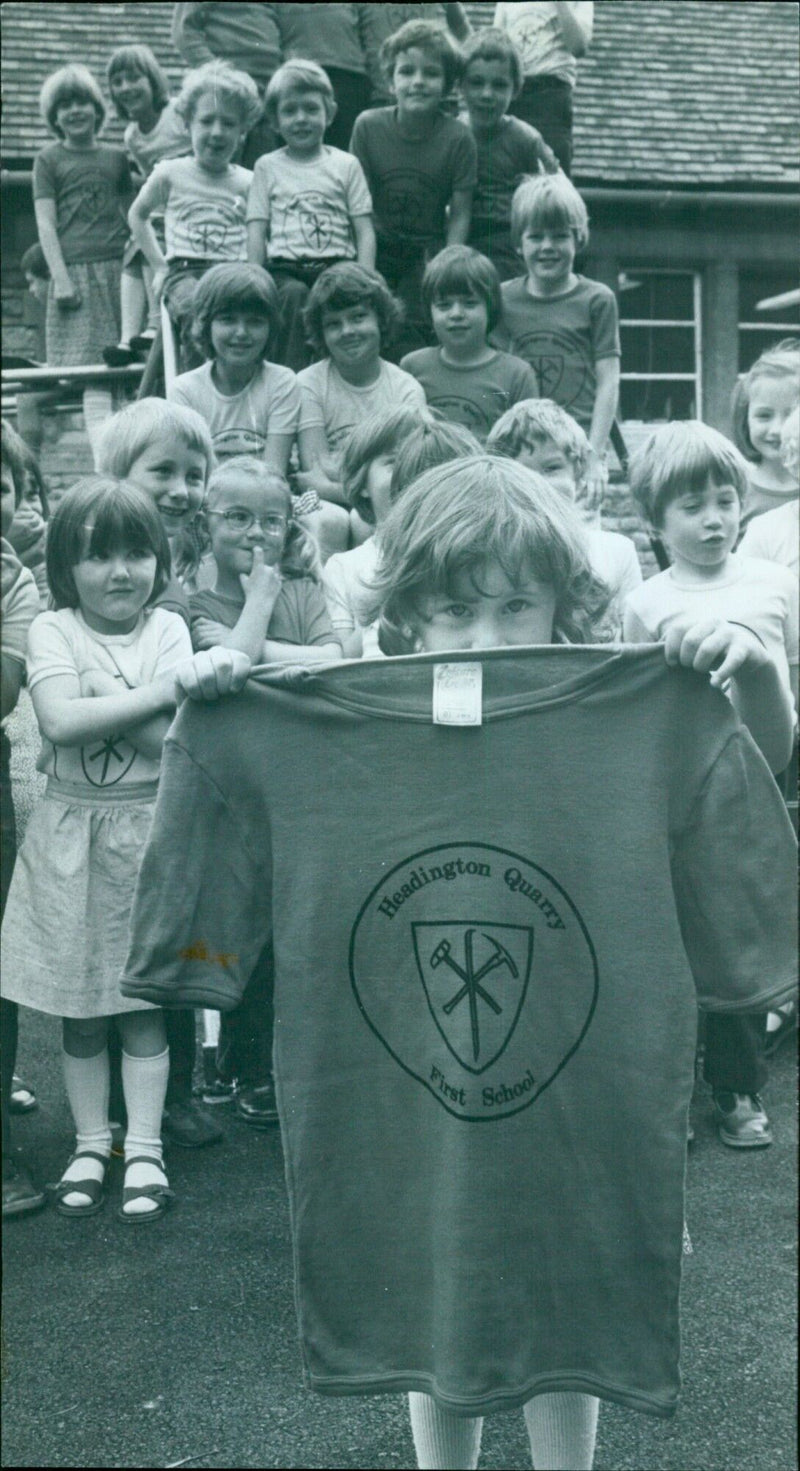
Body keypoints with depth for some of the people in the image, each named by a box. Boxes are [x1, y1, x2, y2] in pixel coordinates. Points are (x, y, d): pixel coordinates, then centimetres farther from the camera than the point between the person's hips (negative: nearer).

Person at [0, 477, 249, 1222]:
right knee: (79, 1010, 9)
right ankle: (90, 1145, 23)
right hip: (70, 832, 0)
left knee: (142, 1004, 7)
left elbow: (168, 739, -11)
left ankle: (144, 1149, 17)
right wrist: (166, 689, -26)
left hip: (148, 828, 0)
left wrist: (100, 705, -26)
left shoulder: (167, 629, -2)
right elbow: (60, 720, -22)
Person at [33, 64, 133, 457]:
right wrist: (60, 277, -8)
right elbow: (45, 223, 2)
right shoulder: (49, 159, 7)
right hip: (75, 269, -3)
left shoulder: (116, 158, 15)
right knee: (93, 373, -8)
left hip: (116, 268, 3)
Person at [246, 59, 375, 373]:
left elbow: (365, 232, 11)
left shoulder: (346, 165, 17)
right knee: (294, 294, -35)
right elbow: (257, 232, 11)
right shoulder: (268, 167, 18)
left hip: (337, 265, 0)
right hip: (286, 268, 0)